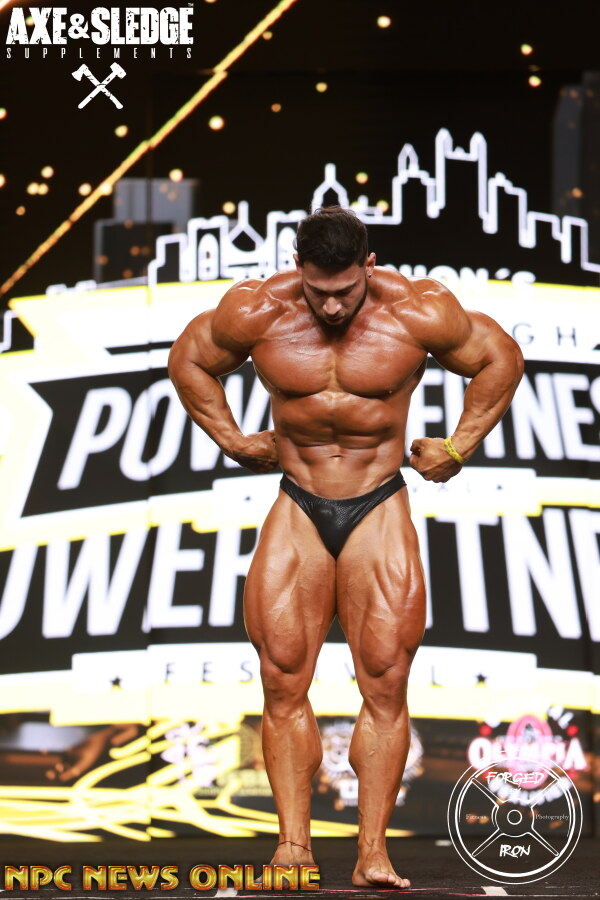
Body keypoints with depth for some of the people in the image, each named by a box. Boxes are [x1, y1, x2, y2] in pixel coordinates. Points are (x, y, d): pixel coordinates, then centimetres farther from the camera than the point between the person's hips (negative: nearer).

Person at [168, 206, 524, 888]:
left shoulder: (419, 313, -12)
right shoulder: (255, 313, -9)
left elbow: (499, 358, 5)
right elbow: (189, 360, 11)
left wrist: (460, 447, 5)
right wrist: (233, 441, 9)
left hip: (380, 511, -1)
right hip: (297, 507, 1)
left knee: (384, 684, -7)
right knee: (284, 682, -7)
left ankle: (372, 853, -5)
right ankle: (293, 844, -4)